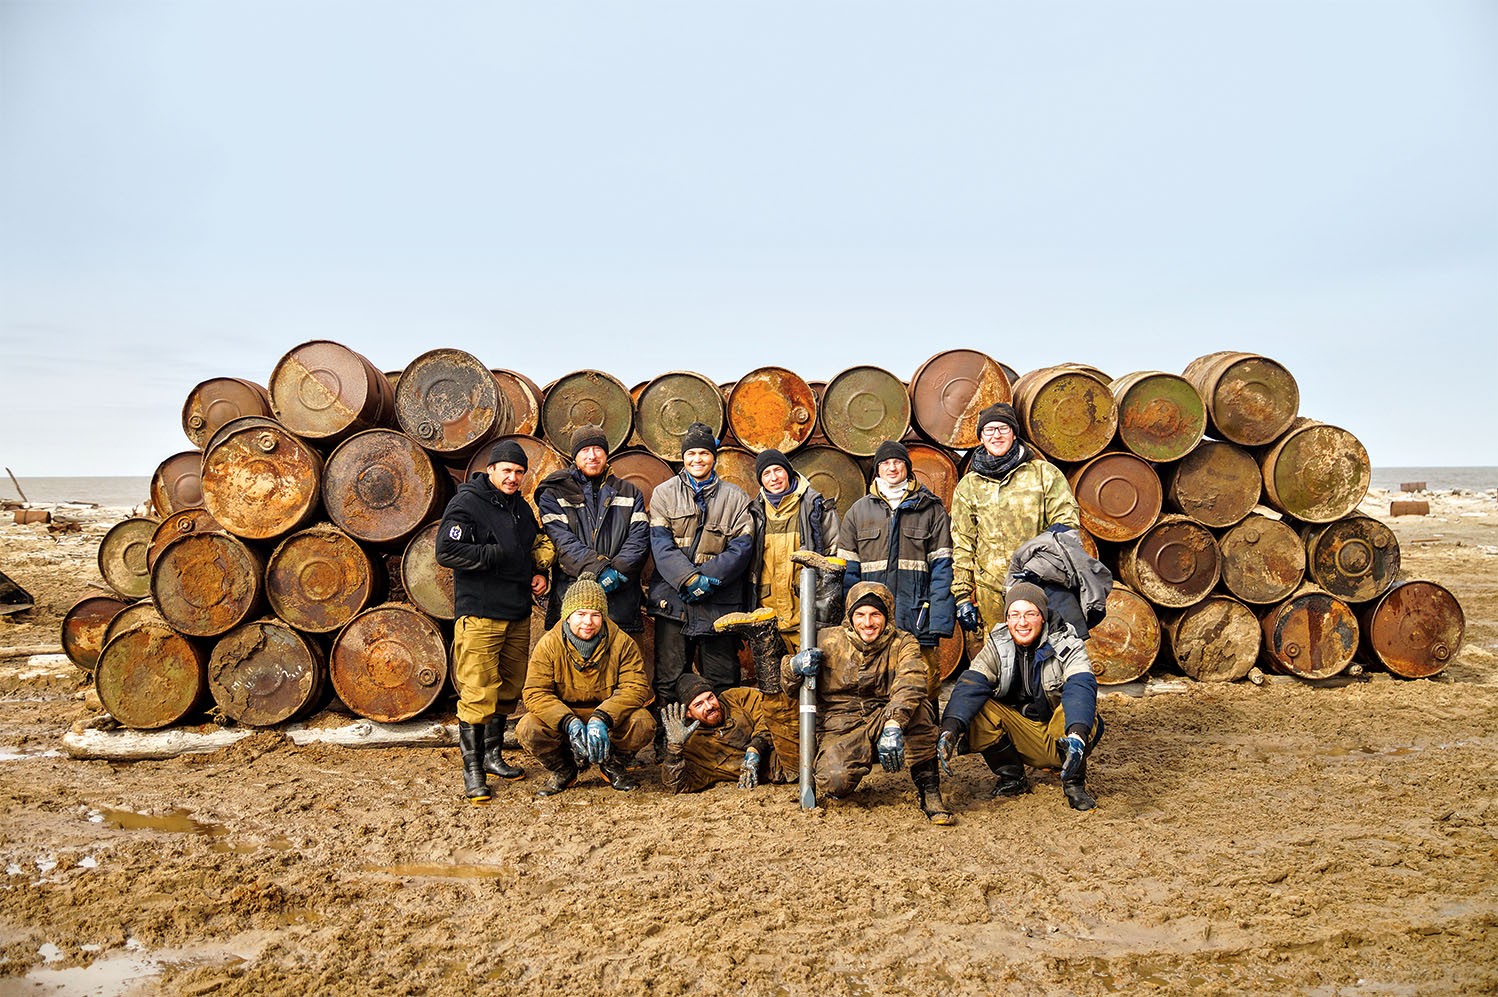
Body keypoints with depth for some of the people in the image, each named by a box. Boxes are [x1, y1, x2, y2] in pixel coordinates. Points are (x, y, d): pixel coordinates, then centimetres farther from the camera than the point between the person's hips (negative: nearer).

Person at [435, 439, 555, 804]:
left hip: (518, 615, 8)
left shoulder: (521, 507, 15)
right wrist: (497, 555, -16)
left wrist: (540, 573, 9)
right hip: (480, 614, -8)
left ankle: (493, 756, 29)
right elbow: (446, 552, -18)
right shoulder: (466, 503, -8)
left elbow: (538, 545, 29)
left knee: (508, 690, 15)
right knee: (478, 693, -7)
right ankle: (472, 770, 2)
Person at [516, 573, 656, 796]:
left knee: (643, 724, -29)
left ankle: (610, 762, 5)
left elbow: (636, 687, -16)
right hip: (562, 717, 0)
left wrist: (602, 719, -33)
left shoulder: (622, 643, -10)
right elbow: (535, 693, -15)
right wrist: (569, 722, -33)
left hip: (609, 718, 0)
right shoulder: (549, 644, -10)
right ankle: (563, 769, 4)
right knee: (527, 729, -29)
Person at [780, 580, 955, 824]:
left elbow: (910, 683, -25)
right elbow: (788, 686, 7)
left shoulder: (902, 644, -3)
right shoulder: (828, 641, -1)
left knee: (916, 706, -30)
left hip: (881, 723, 0)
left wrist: (893, 723, -44)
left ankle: (928, 791, -17)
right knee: (836, 781, -30)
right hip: (840, 729, 0)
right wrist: (794, 666, -19)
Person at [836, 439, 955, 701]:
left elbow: (941, 569, 2)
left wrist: (939, 622, -7)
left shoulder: (931, 509, 9)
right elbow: (848, 571, 11)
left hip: (918, 621, -2)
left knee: (924, 690, -5)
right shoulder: (858, 511, 14)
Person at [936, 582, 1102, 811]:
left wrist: (1077, 734, -51)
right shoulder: (997, 646, -5)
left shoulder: (1067, 644, -12)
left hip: (1060, 737, -2)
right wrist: (951, 729, -39)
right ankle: (1012, 778, 0)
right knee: (975, 710, -22)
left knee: (1078, 710, -34)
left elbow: (1081, 687, -31)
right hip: (1022, 739, 3)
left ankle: (1074, 783, -8)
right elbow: (970, 685, -20)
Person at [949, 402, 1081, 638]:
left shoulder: (1044, 473, 7)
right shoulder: (968, 486, 11)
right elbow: (962, 545, 11)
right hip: (992, 591, 1)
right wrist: (962, 595, 5)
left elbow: (1068, 521, 4)